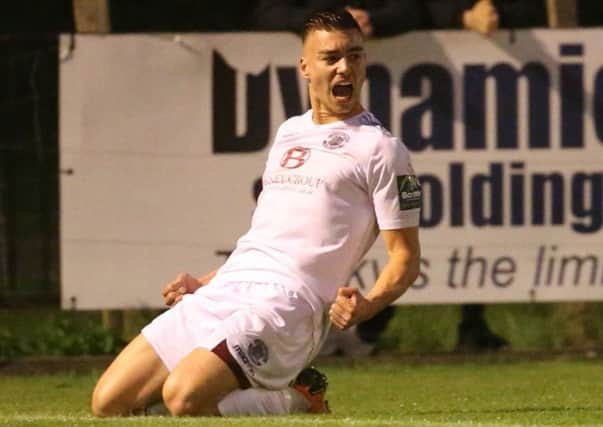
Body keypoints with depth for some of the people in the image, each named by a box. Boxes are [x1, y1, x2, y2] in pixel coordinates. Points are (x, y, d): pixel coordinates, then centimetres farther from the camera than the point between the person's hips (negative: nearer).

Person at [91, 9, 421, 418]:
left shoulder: (380, 149, 1)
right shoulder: (289, 132, 23)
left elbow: (405, 258, -2)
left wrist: (365, 306, -21)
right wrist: (203, 283, 25)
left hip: (285, 303, -7)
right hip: (222, 292, 7)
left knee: (184, 397, -31)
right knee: (109, 403, -3)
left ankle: (297, 401, -4)